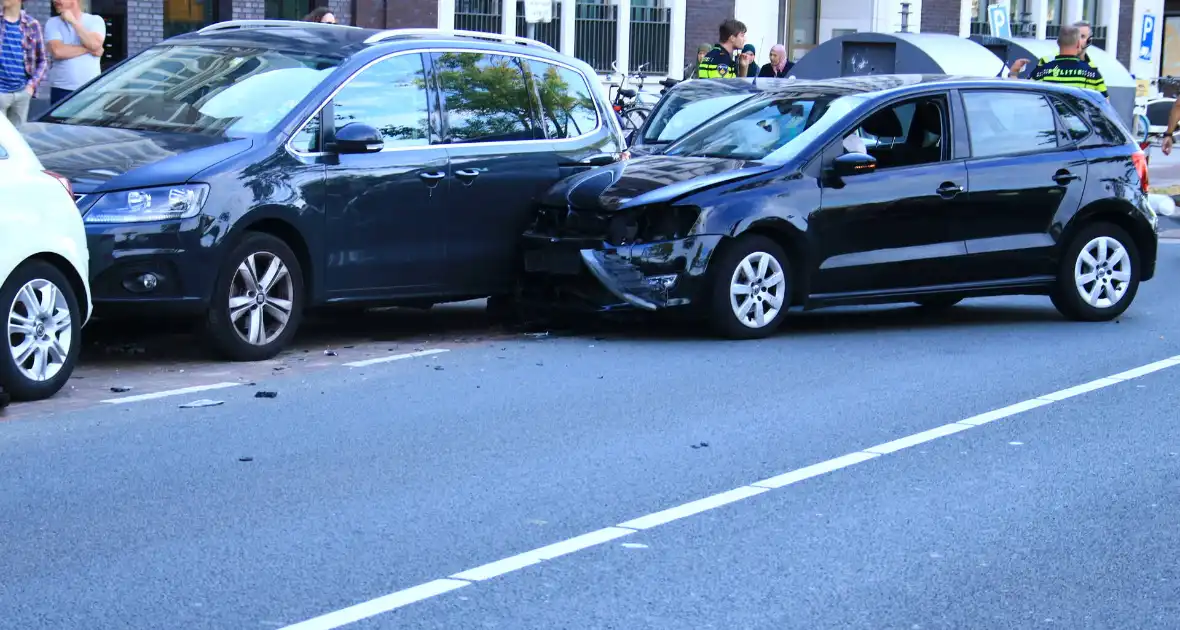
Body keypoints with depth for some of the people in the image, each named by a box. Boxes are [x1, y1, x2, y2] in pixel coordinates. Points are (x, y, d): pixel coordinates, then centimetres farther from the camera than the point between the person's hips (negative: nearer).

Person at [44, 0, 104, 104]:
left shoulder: (95, 20, 5)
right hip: (62, 89, 0)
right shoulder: (53, 23, 5)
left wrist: (73, 21, -9)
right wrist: (89, 49, -9)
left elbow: (95, 44, -14)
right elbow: (58, 51, -11)